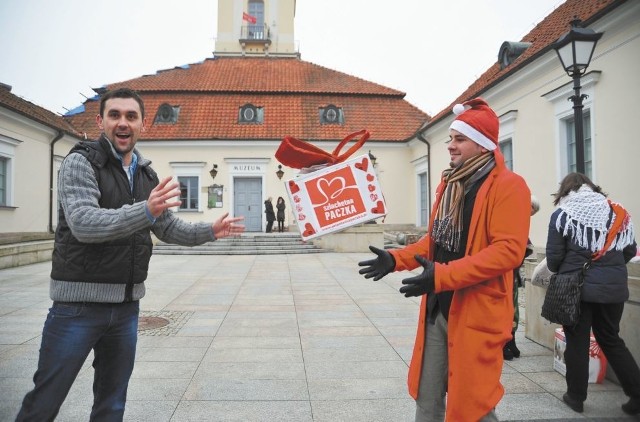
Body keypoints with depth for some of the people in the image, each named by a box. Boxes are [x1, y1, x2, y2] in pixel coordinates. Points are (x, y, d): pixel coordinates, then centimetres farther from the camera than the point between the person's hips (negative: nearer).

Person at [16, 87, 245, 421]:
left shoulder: (147, 176, 10)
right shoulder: (81, 162, -8)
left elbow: (168, 228, 19)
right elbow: (83, 223, -24)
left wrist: (210, 231, 8)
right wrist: (146, 210, -37)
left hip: (127, 305, 6)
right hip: (79, 302, -5)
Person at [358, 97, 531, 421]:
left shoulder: (509, 186, -11)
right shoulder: (448, 183, 13)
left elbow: (508, 250, -22)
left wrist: (443, 276, -29)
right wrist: (396, 259, 3)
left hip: (477, 313, -7)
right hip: (436, 310, 7)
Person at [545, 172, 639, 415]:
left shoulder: (562, 214, -6)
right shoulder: (616, 211, 4)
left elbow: (553, 258, -8)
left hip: (577, 287, -4)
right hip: (614, 287, 4)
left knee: (577, 342, 9)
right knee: (611, 340, 20)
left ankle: (576, 396, 19)